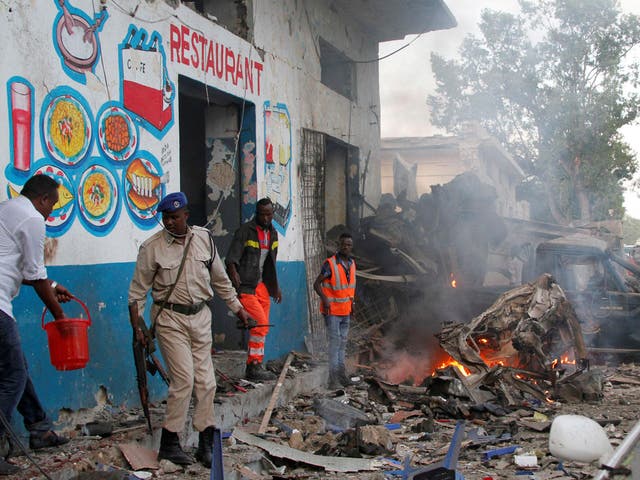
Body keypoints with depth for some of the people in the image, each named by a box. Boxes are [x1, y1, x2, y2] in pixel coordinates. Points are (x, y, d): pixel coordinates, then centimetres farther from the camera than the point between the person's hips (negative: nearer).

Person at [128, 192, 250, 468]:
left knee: (205, 381, 4)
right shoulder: (152, 247, -7)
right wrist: (136, 326, -5)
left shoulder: (203, 238, 4)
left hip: (200, 316, 4)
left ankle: (206, 442, 16)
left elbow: (220, 279, 13)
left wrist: (237, 308, 15)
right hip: (170, 318, -4)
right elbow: (138, 290, -2)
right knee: (184, 378, -11)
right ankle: (169, 443, 3)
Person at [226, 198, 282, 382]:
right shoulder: (245, 231, -10)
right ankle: (253, 367, -8)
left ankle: (255, 367, 17)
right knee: (260, 323, -16)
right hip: (245, 286, -8)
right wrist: (234, 272, -34)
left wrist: (275, 286, 24)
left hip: (261, 285, 8)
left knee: (262, 327, 9)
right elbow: (231, 258, -16)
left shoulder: (272, 233, 14)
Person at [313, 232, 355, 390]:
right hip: (332, 310, -7)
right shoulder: (330, 264, -17)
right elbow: (317, 283, -15)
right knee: (335, 341, -8)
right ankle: (333, 379, -4)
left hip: (345, 310, 7)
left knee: (343, 341, 15)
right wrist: (324, 299, -29)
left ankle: (341, 372, 26)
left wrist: (351, 303, 15)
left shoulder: (351, 263, 5)